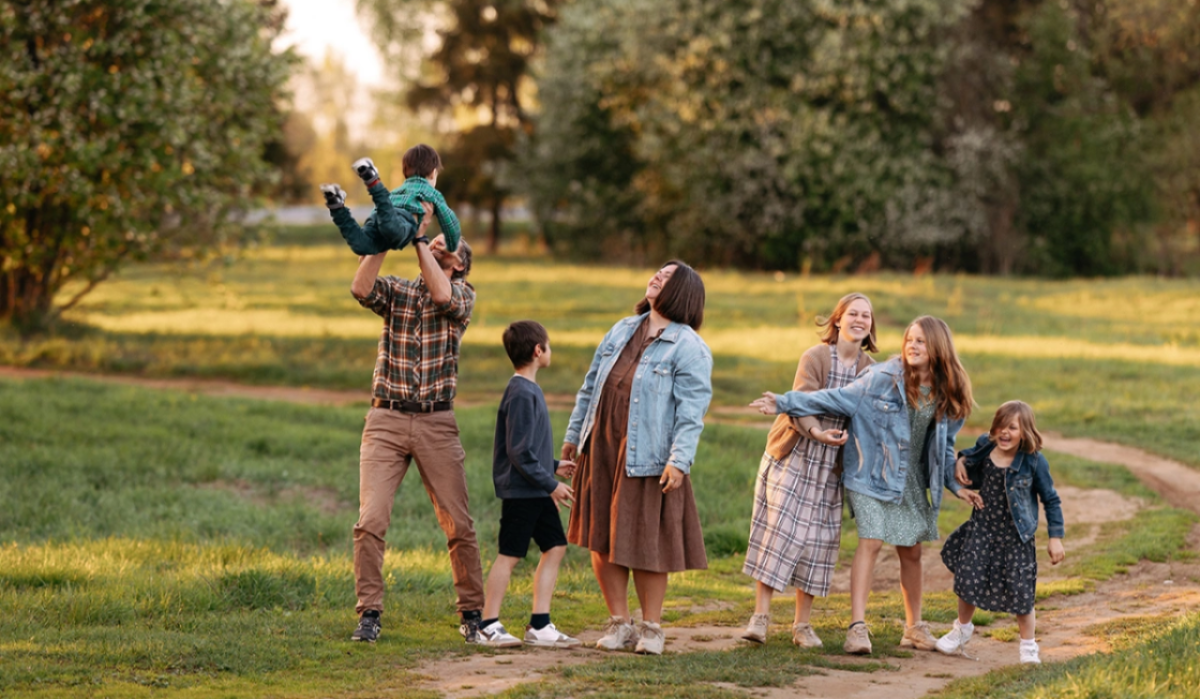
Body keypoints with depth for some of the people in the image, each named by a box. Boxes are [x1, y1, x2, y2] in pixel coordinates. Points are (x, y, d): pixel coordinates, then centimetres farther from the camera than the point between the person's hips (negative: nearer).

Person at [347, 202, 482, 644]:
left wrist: (418, 236, -13)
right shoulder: (397, 291, 9)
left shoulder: (463, 294, 6)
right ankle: (369, 613, -3)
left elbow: (442, 295, -17)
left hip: (437, 424, 0)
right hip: (386, 421, 1)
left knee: (459, 526, 1)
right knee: (370, 522, -10)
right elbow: (361, 288, -12)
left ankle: (472, 612, 13)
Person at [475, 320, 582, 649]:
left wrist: (553, 466, 25)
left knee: (555, 547, 8)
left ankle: (540, 625, 10)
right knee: (510, 555, -4)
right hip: (521, 490, -10)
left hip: (537, 493, 10)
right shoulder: (521, 394, -17)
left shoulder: (529, 391, 15)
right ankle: (488, 625, 3)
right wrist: (550, 483, -18)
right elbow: (519, 452, -21)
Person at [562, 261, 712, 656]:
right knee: (601, 541, 8)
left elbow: (692, 410, -13)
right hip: (601, 452, 6)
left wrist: (679, 460, -21)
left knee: (645, 544, -1)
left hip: (646, 459, -6)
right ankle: (619, 623, 18)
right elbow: (591, 386, 20)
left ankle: (651, 627, 13)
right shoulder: (621, 331, 14)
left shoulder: (689, 348, -6)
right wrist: (574, 435, 20)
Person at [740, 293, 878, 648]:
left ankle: (802, 624, 13)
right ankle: (760, 615, -2)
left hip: (830, 466, 4)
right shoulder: (815, 357, -11)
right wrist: (817, 432, -39)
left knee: (817, 540, 5)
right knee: (778, 532, -7)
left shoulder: (870, 369, 2)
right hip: (793, 458, -4)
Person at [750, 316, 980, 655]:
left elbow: (943, 445, 16)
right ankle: (857, 627, -20)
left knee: (911, 551, 10)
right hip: (874, 474, -5)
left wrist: (955, 485, 16)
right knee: (871, 542, -17)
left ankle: (914, 627, 23)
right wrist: (786, 403, -19)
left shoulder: (946, 395, 3)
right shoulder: (885, 378, -13)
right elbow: (840, 399, -13)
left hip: (913, 479, 5)